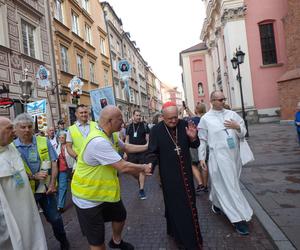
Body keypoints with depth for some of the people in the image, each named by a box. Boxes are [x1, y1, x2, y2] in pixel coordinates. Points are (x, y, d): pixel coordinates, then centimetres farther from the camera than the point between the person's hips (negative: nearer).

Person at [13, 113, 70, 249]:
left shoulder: (44, 142, -3)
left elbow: (53, 163, -3)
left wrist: (52, 184, -11)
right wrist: (34, 176, -18)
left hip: (46, 188, 1)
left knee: (55, 218, 12)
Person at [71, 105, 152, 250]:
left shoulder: (111, 135, -2)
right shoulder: (98, 141, -35)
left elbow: (126, 147, 15)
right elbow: (123, 167, -32)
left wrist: (147, 147, 9)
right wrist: (144, 168, -16)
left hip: (105, 191, 10)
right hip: (88, 198, -9)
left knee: (120, 216, 27)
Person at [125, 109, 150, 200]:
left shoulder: (144, 125, -4)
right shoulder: (129, 127, 5)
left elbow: (148, 139, -2)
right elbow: (127, 140, 10)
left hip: (142, 152, -3)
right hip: (132, 152, 4)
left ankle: (141, 190, 6)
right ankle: (140, 181, 38)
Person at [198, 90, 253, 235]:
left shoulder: (231, 114, 5)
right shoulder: (206, 118, -4)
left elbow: (243, 133, 6)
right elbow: (202, 140, 1)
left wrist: (238, 127, -16)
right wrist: (201, 157, 0)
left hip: (234, 155, 5)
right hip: (218, 156, -4)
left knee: (226, 184, 18)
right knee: (227, 186, 0)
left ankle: (216, 203, 45)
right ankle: (238, 218, 14)